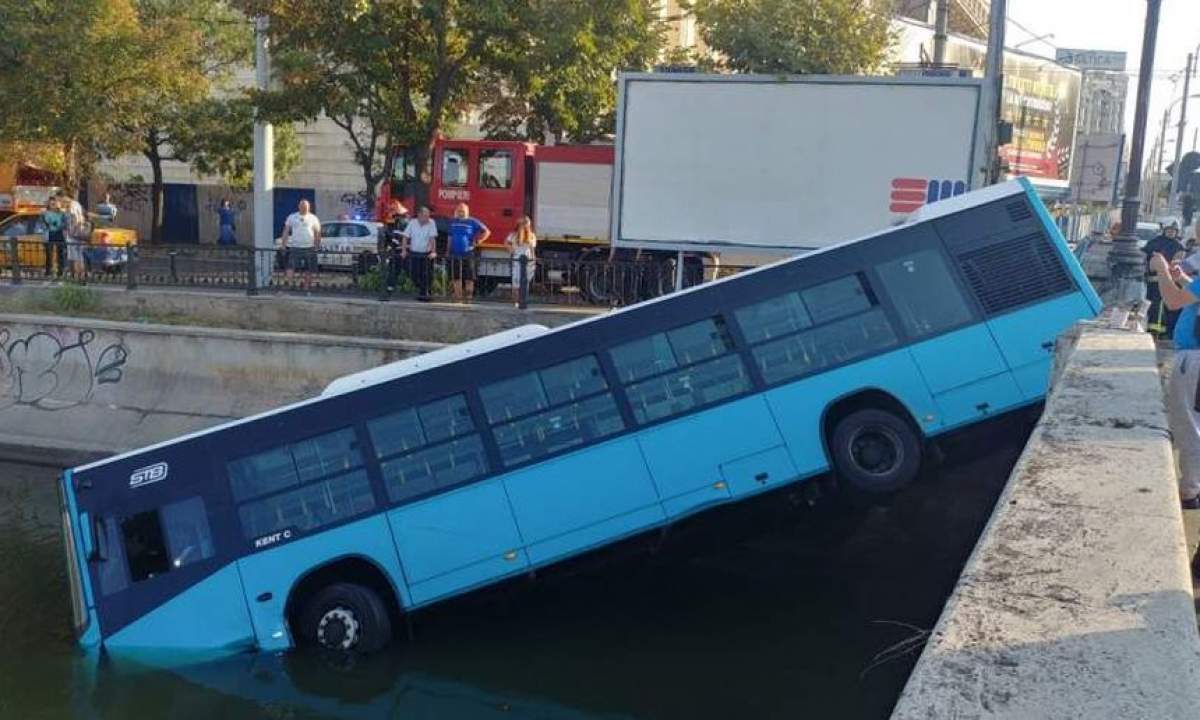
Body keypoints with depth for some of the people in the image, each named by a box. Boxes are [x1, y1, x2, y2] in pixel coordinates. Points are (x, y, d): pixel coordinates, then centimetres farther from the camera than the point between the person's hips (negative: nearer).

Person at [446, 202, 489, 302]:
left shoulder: (472, 222, -1)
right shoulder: (453, 222, 11)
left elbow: (486, 232, 1)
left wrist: (477, 241, -6)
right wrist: (448, 250, 17)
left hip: (468, 254, -3)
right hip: (455, 254, 4)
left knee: (469, 277, -4)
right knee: (456, 277, 5)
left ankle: (468, 297, 4)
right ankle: (458, 298, 12)